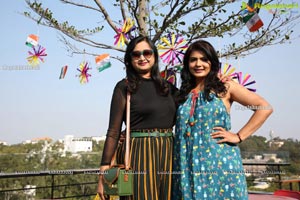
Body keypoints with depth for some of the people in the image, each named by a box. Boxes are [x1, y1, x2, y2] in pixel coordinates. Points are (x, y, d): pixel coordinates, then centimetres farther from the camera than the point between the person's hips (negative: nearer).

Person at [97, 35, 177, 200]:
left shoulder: (167, 87, 13)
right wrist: (104, 170, -11)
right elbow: (113, 131, -3)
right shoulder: (124, 87, 0)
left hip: (168, 154, 5)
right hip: (139, 154, -5)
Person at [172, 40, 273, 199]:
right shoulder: (183, 93, 13)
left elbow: (265, 108, -3)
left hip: (220, 162, -3)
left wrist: (239, 137, -7)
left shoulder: (225, 87, 2)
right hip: (187, 166, 4)